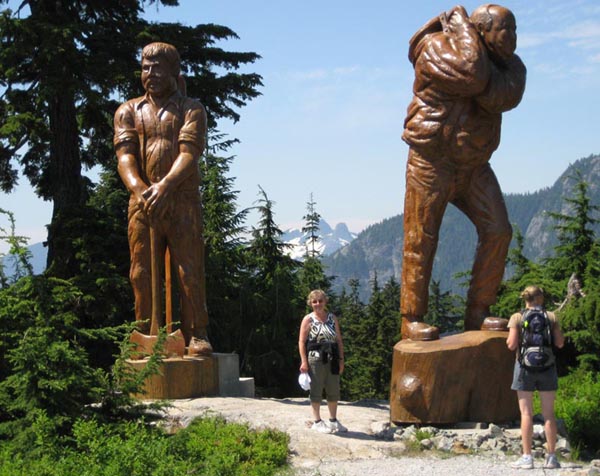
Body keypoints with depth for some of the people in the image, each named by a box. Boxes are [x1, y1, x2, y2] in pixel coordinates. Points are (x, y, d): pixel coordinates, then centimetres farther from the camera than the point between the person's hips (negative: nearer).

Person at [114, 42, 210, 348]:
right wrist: (139, 188, -21)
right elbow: (125, 155, 0)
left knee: (190, 270, -5)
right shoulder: (128, 111, 15)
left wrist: (165, 185, -26)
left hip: (183, 199, -2)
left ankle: (196, 334, -2)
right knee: (141, 273, 2)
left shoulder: (191, 109, 8)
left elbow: (190, 152, -8)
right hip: (142, 202, 2)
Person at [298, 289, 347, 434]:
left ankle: (333, 420, 22)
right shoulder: (308, 319, -1)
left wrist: (341, 359, 7)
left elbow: (339, 340, 13)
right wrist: (304, 361, -13)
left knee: (333, 391, 9)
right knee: (316, 390, 1)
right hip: (315, 359, -4)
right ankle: (317, 422, 8)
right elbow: (302, 341, -5)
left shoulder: (332, 318, 12)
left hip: (332, 360, 5)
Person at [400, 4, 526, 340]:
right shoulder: (436, 49, -12)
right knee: (421, 241, -5)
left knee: (498, 231, -6)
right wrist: (464, 28, -17)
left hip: (474, 165, 5)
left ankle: (477, 314, 2)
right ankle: (411, 321, 4)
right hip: (432, 160, -5)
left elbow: (501, 97, -19)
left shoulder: (508, 66, 5)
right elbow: (472, 76, -31)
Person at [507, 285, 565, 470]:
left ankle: (527, 457, -2)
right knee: (549, 413, 6)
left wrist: (509, 340, 12)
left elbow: (512, 344, -10)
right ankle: (551, 457, 6)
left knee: (526, 413, 0)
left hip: (525, 366, -2)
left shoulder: (517, 318, -3)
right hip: (547, 366, 2)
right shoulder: (551, 317, 2)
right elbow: (560, 343, 0)